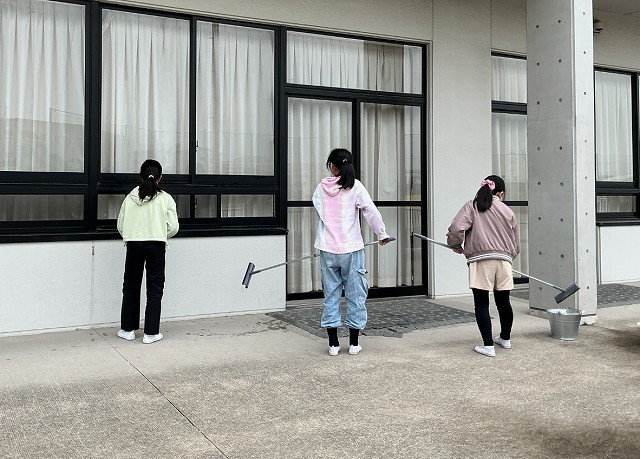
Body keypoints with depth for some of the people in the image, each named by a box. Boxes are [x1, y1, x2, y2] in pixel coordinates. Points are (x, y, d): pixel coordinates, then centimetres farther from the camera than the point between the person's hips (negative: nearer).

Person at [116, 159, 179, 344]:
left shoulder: (130, 197, 1)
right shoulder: (165, 198, -4)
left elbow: (120, 226, 4)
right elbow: (173, 227, -5)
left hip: (134, 245, 2)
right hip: (156, 246, -2)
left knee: (131, 287, 15)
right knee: (154, 289, 6)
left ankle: (128, 329, 22)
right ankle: (151, 333, 8)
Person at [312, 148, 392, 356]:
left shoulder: (321, 187, 0)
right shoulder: (355, 186, -7)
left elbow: (319, 209, 10)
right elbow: (371, 212, -10)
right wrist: (382, 234, 1)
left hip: (327, 249, 2)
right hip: (351, 249, -2)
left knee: (331, 295, 10)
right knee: (355, 295, 9)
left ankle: (333, 343, 13)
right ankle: (354, 343, 14)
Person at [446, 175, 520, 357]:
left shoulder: (472, 206, 6)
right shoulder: (508, 211, 15)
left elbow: (456, 228, -9)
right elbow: (516, 245, 17)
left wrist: (455, 245, 9)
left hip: (480, 260, -3)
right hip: (504, 260, 4)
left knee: (482, 304, 3)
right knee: (503, 301, 18)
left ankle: (488, 345, 2)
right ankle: (505, 339, 36)